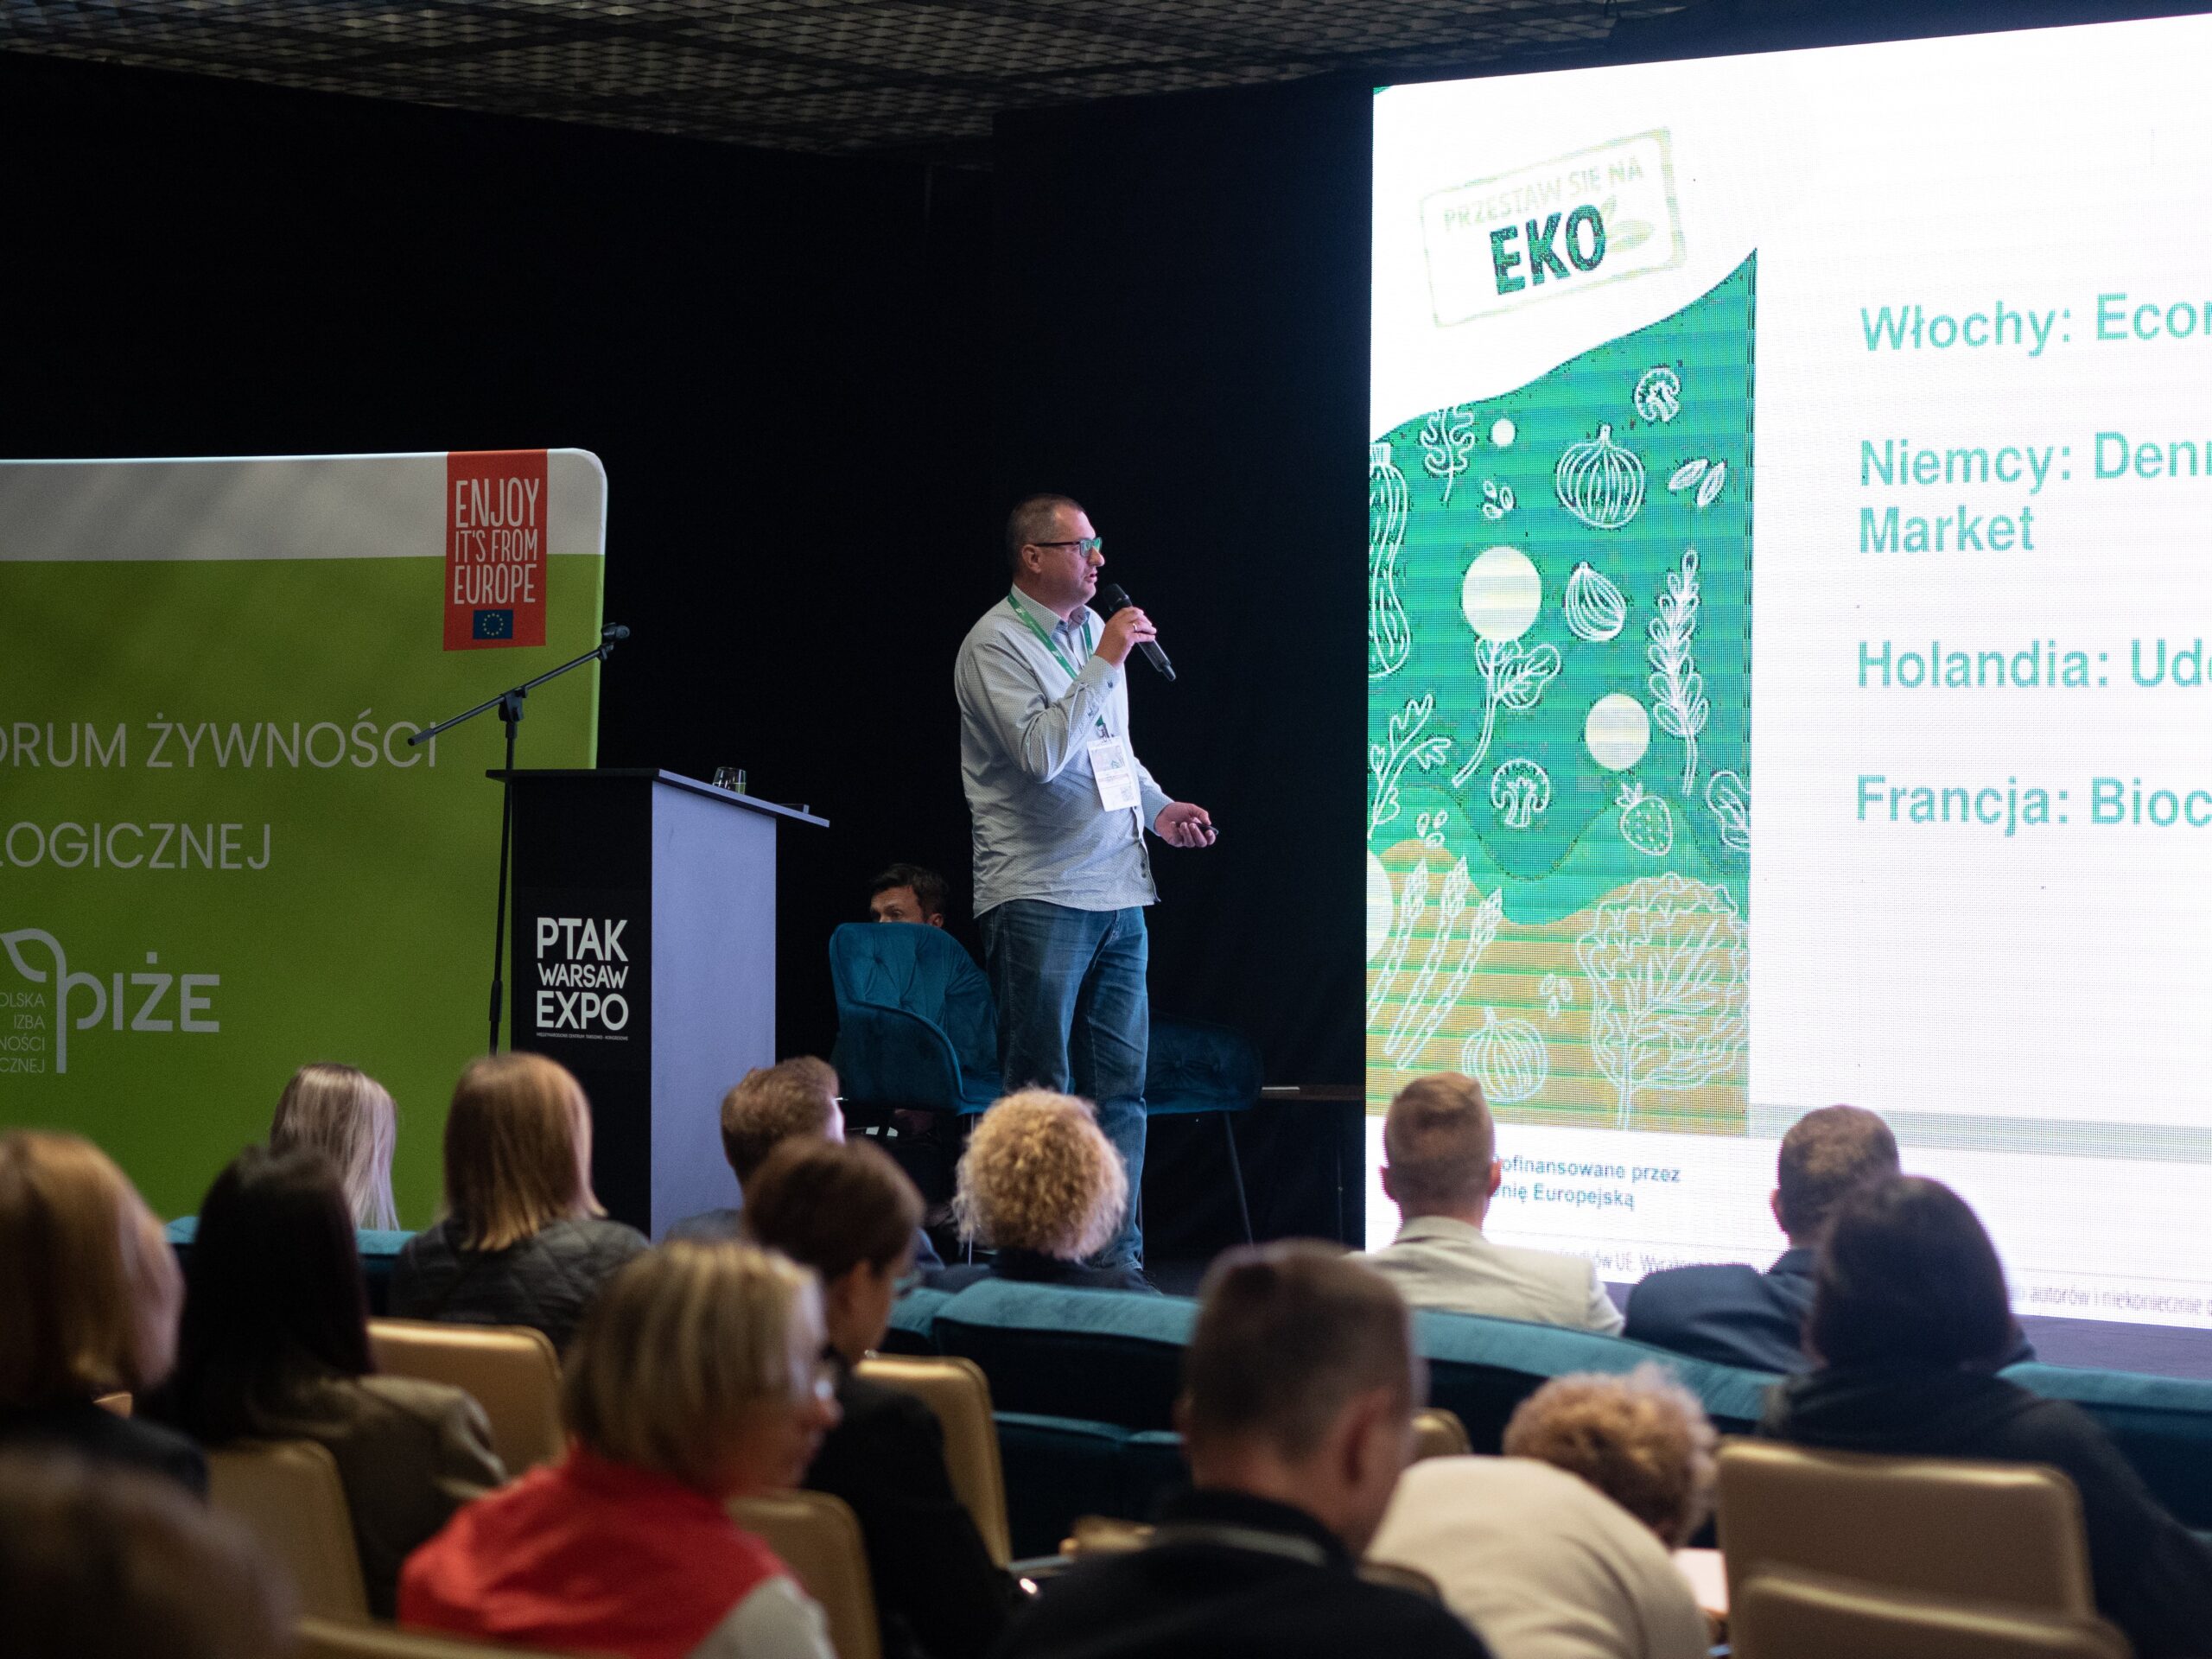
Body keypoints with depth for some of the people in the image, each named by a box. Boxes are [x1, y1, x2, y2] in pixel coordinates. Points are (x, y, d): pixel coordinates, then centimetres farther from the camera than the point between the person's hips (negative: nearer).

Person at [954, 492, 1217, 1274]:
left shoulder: (1091, 628, 15)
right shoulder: (995, 645, -10)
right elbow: (1043, 752, -24)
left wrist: (1157, 807, 11)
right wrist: (1105, 662, -19)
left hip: (1118, 893, 8)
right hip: (1039, 895, -8)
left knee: (1120, 1083, 7)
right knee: (1041, 1091, -5)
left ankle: (1116, 1259, 11)